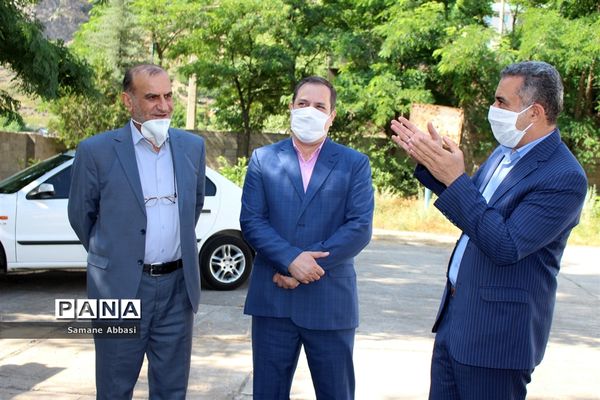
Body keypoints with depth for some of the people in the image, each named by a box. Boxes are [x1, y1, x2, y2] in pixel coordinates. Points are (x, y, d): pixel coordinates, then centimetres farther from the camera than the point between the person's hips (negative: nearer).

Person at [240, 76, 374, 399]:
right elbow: (251, 221, -2)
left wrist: (308, 265, -14)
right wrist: (291, 260, -17)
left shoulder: (355, 164, 3)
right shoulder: (263, 159, 6)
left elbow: (360, 227, -7)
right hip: (273, 298, 1)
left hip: (330, 301, -1)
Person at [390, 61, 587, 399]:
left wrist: (455, 179, -27)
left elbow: (505, 247, -26)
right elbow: (470, 205, 21)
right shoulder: (505, 153, 7)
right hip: (455, 317, 9)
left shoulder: (565, 177, -21)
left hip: (497, 333, -9)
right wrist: (431, 163, 6)